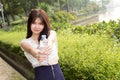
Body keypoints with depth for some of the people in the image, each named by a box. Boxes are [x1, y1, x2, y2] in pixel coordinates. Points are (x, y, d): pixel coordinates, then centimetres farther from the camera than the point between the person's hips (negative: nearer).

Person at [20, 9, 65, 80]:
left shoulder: (52, 33, 4)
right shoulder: (25, 42, 1)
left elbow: (50, 40, -20)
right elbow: (30, 49, -22)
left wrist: (48, 46, -42)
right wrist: (36, 54, -44)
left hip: (58, 73, 1)